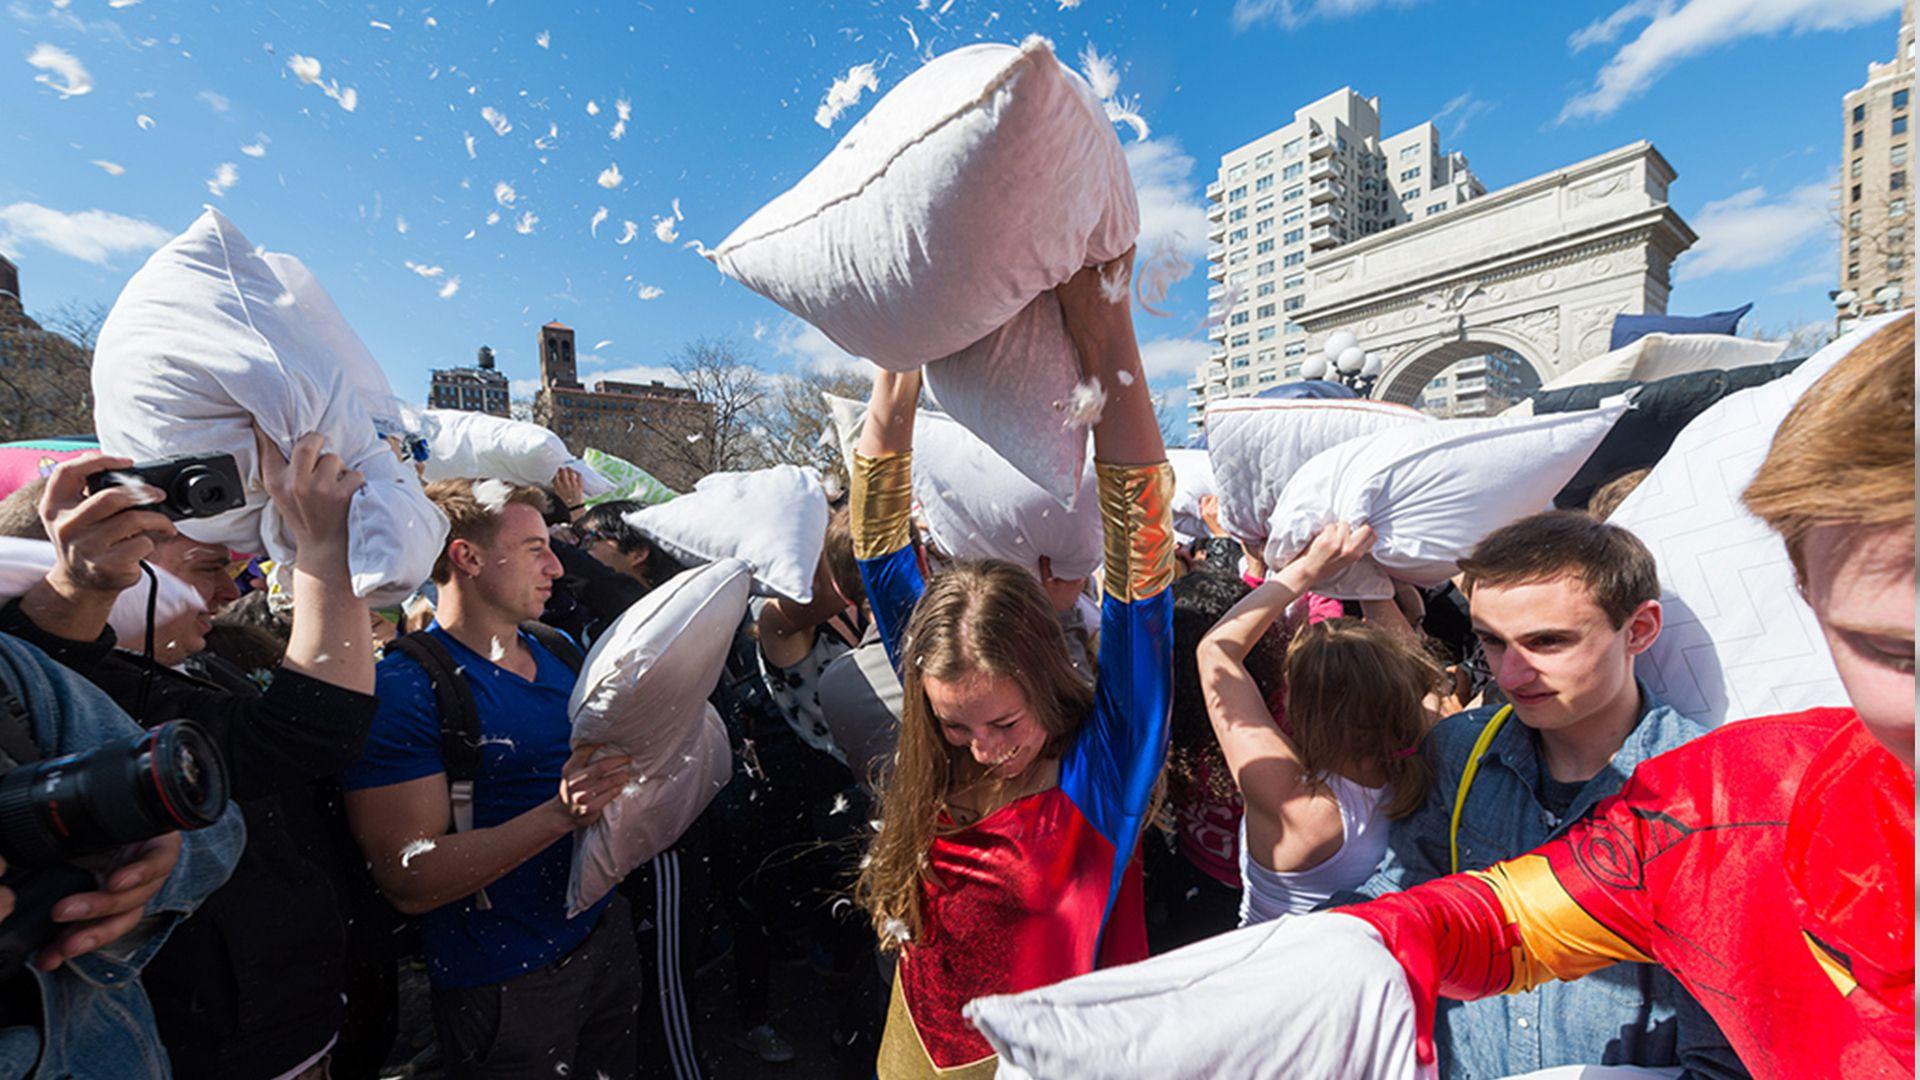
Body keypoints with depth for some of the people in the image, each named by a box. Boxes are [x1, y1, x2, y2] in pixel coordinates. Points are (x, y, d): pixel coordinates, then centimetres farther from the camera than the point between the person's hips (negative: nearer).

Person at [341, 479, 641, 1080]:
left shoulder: (559, 653, 2)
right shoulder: (403, 688, -18)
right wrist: (560, 813, -32)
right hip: (504, 984, -6)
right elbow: (409, 881, -21)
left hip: (605, 934, 6)